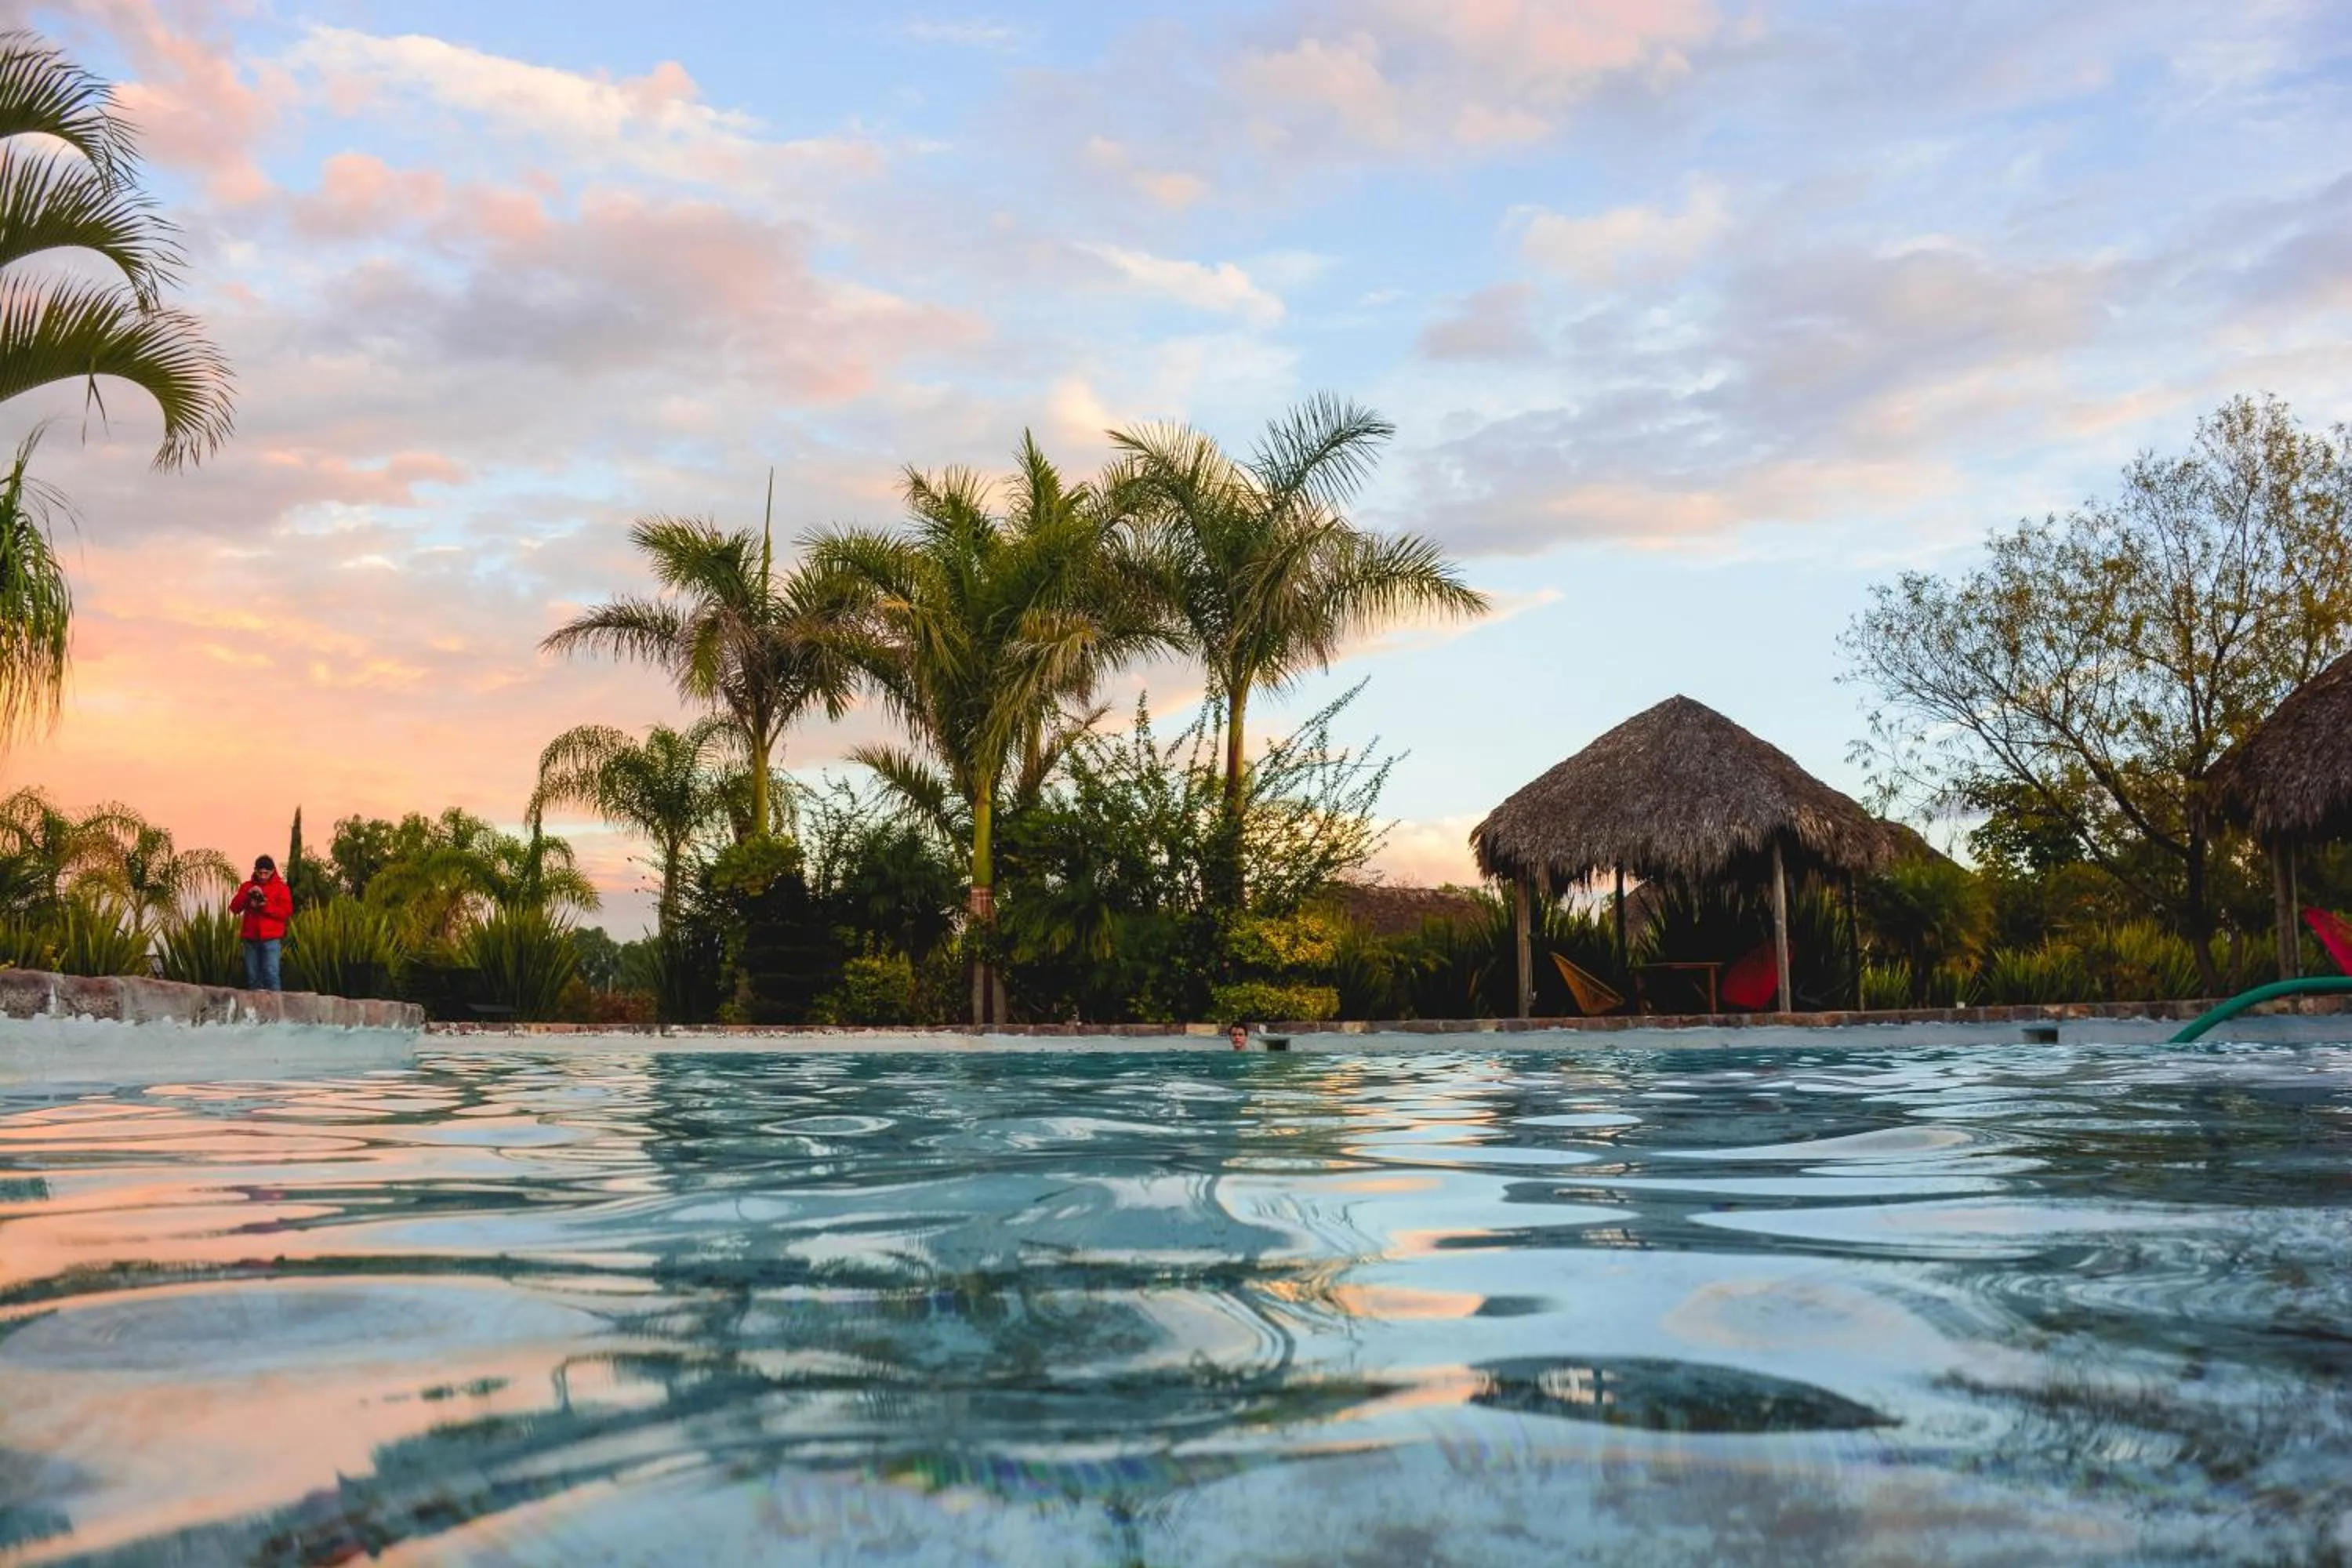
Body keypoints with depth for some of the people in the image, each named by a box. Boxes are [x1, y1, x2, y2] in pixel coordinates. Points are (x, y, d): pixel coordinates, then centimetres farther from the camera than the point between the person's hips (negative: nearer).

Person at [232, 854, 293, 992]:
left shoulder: (281, 888, 3)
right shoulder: (247, 886, 14)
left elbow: (287, 913, -5)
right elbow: (234, 907, 6)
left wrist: (266, 906, -17)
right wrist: (247, 894, -10)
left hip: (271, 938, -4)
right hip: (251, 938, 4)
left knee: (271, 973, -13)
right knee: (253, 976, 5)